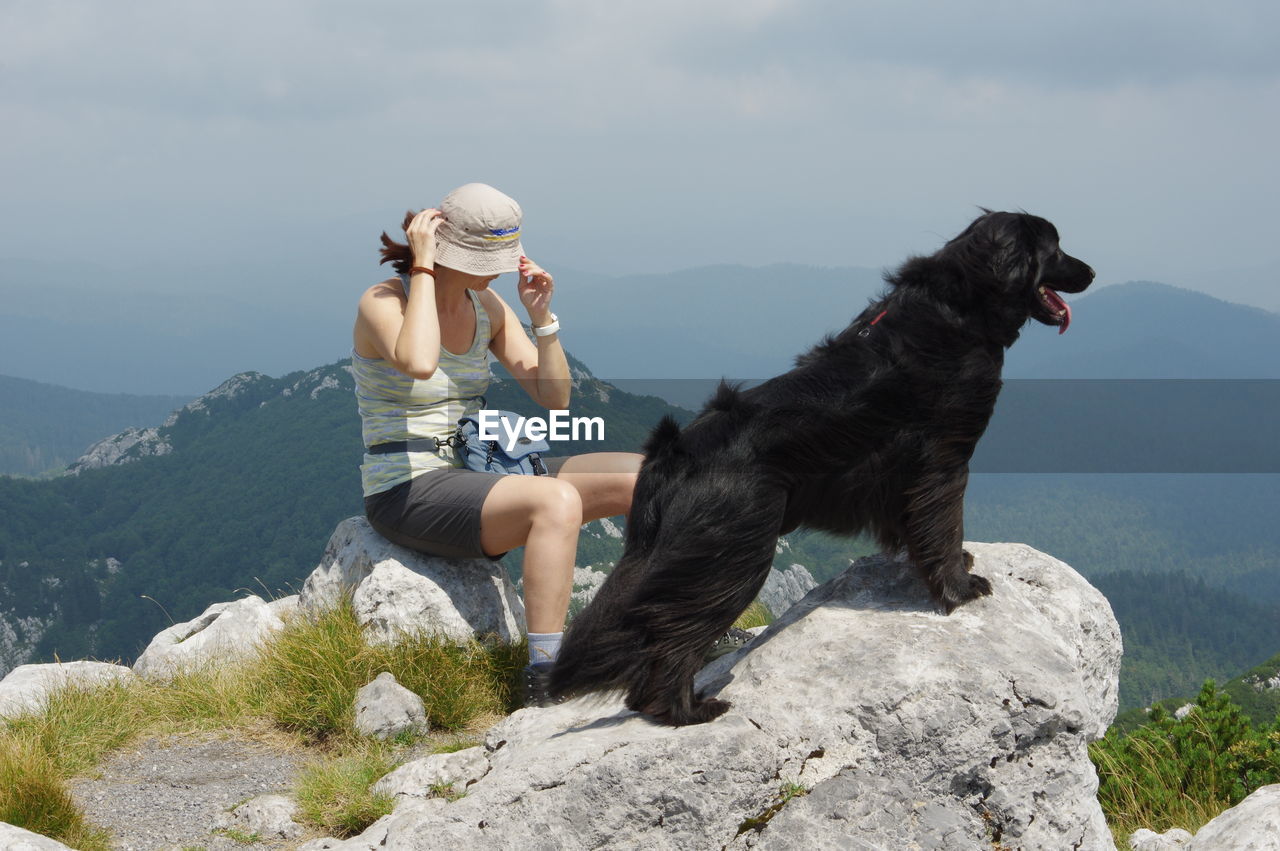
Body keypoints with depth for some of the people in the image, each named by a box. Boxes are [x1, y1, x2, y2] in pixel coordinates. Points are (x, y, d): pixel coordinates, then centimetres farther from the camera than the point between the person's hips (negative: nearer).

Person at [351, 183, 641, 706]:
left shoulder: (486, 306, 8)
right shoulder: (382, 303, -12)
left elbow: (554, 398, 6)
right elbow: (419, 364, -36)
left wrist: (541, 315, -7)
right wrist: (422, 269, -26)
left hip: (474, 477, 8)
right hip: (407, 494, -8)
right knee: (557, 501, -35)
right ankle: (543, 685, -38)